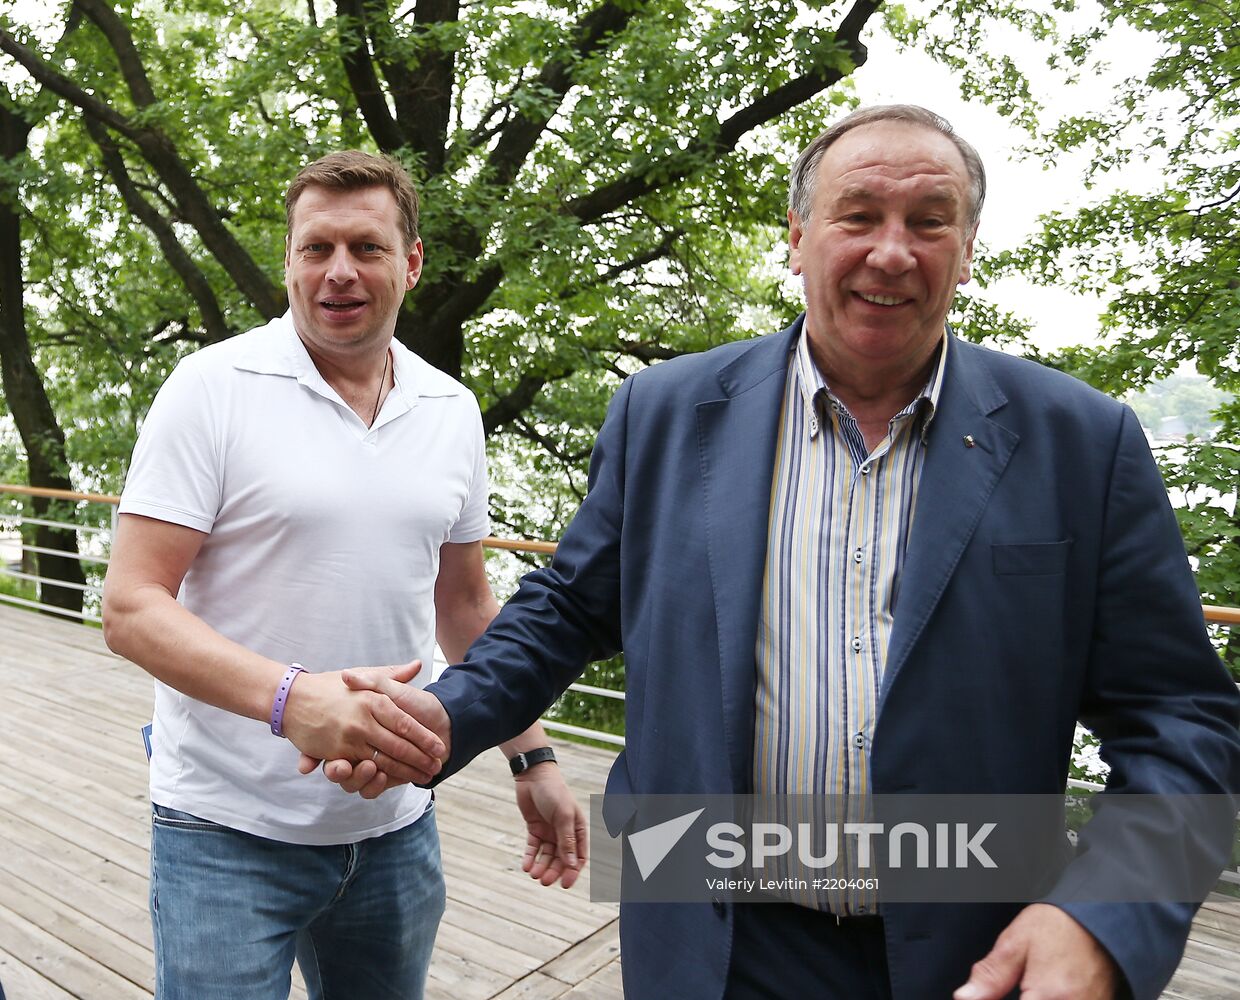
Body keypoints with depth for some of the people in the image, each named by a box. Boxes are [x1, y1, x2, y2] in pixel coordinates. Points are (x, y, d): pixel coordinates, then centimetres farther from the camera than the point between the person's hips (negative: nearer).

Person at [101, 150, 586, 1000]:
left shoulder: (453, 412, 3)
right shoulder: (214, 387, -10)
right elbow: (132, 608, -13)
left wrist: (533, 757, 9)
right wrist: (292, 699, -30)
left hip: (395, 825, 5)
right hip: (229, 832, -4)